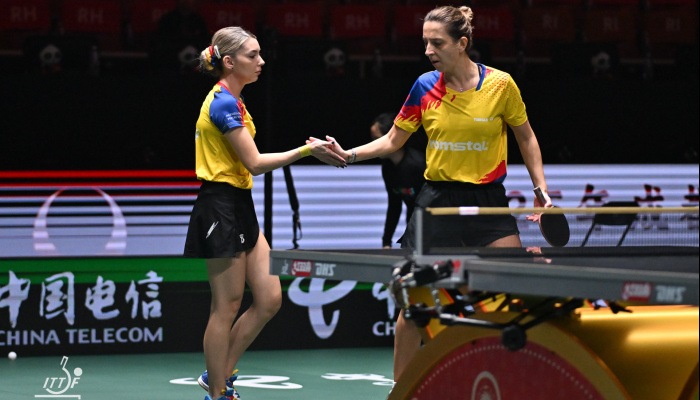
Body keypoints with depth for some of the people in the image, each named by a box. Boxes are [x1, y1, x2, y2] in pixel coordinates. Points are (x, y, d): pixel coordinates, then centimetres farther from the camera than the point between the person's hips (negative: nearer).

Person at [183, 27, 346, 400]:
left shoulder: (230, 100, 15)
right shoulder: (224, 103, -16)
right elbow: (255, 163, -18)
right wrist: (307, 150, -16)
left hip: (240, 208, 10)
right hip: (221, 208, -10)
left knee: (269, 299, 7)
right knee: (226, 306, -3)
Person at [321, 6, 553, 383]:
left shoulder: (500, 84, -8)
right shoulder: (425, 86, -2)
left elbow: (526, 139, 5)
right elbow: (392, 141, 8)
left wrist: (540, 189, -2)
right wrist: (349, 155, -6)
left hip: (488, 199, -1)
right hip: (437, 199, 1)